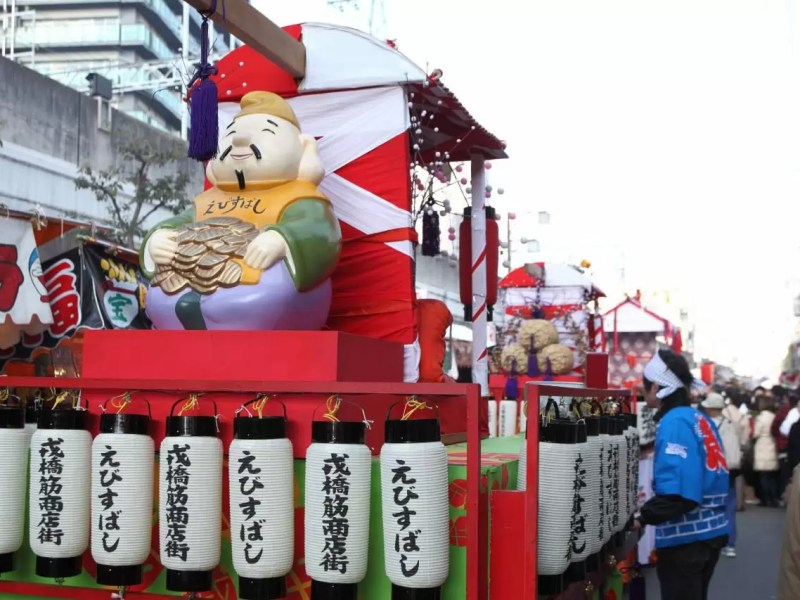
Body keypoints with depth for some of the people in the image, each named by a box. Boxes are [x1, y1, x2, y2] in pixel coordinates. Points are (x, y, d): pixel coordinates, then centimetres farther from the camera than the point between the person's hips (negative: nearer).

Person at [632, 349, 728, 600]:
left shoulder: (674, 422, -18)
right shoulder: (700, 419, 8)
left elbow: (678, 492, -28)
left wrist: (642, 518, -20)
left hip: (685, 537, -9)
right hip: (711, 531, 9)